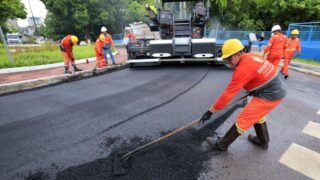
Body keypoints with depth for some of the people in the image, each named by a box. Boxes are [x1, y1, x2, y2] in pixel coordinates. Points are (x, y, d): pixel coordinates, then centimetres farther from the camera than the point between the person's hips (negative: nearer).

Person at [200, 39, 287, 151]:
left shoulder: (243, 68, -26)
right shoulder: (251, 56, 0)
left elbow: (228, 94, -26)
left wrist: (210, 111, -21)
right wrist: (254, 89, 23)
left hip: (270, 95, -9)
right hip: (278, 88, 9)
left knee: (243, 119, -3)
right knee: (257, 114, 27)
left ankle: (222, 144, 11)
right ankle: (263, 141, 45)